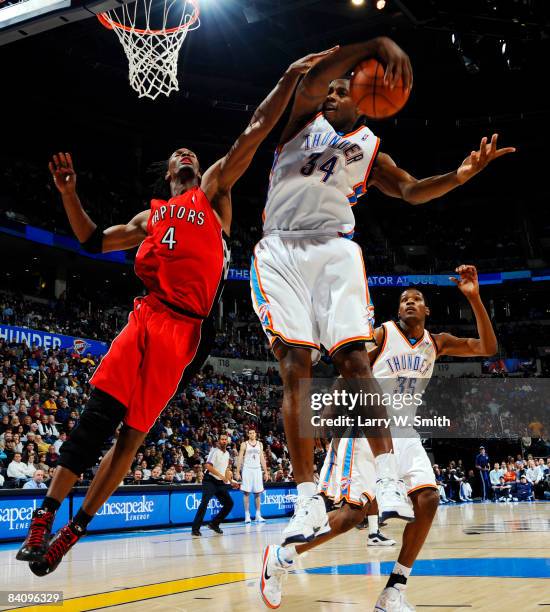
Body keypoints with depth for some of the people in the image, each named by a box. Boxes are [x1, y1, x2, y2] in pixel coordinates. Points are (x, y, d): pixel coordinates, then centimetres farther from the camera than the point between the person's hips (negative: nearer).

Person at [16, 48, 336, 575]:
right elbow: (93, 242, 29)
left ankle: (72, 533, 6)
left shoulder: (213, 190, 15)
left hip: (185, 329, -3)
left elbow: (255, 131, 7)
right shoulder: (152, 216, 27)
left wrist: (290, 77, 2)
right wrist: (69, 193, 17)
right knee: (98, 416, -10)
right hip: (146, 316, 3)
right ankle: (43, 518, -3)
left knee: (133, 432, -1)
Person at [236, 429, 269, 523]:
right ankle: (247, 515, 1)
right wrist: (238, 472, -10)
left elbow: (262, 458, 12)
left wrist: (266, 472, 8)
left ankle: (258, 515, 10)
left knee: (258, 493, 4)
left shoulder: (260, 444, 10)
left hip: (257, 470, 3)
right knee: (246, 492, -3)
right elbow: (240, 458, -3)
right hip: (247, 469, -3)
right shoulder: (244, 444, 0)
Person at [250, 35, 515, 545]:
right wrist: (375, 46, -19)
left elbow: (412, 191, 6)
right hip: (280, 251, 0)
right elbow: (312, 79, -5)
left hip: (334, 250, 1)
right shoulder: (304, 120, 15)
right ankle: (307, 502, -11)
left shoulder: (368, 149, 19)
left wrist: (461, 175, -12)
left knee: (352, 357, -17)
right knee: (293, 368, -9)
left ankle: (387, 479, -18)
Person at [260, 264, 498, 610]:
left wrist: (474, 297, -10)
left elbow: (488, 348, 0)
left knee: (428, 499, -13)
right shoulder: (381, 335, -8)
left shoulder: (437, 343, 8)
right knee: (353, 513, -13)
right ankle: (279, 559, 7)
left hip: (404, 433, 6)